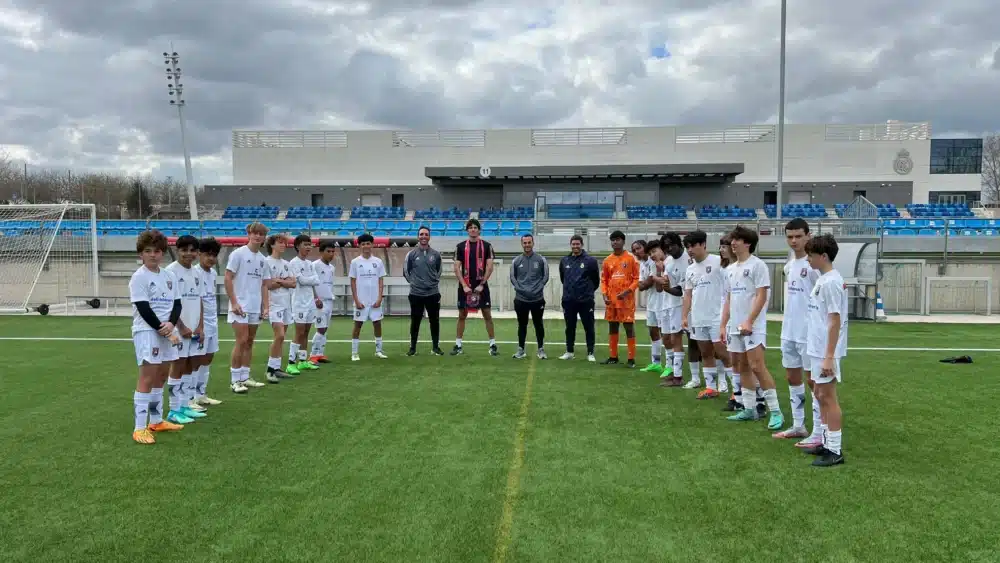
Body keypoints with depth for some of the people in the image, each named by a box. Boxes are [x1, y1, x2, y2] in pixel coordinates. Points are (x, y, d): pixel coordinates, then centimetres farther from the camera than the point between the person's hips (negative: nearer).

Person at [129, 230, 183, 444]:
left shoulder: (168, 276, 12)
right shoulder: (139, 277, -8)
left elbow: (177, 304, 9)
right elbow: (144, 309, -14)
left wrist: (171, 324, -10)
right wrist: (162, 330, -15)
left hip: (166, 331, 7)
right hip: (147, 331, -7)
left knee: (162, 374, 13)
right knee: (147, 376, -11)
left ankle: (156, 421, 25)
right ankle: (140, 428, -9)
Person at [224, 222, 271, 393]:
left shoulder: (262, 259, 12)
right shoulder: (238, 253, -6)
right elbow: (228, 279, -9)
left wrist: (265, 306, 8)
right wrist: (234, 302, -14)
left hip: (255, 307, 6)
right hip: (240, 305, -6)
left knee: (249, 342, 9)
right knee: (241, 341, -10)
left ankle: (245, 377, 16)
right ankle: (235, 380, -2)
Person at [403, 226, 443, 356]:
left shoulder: (436, 254, 4)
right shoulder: (411, 254, -1)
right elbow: (406, 272, 7)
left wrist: (435, 281, 7)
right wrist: (413, 282, 2)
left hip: (433, 293, 1)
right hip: (416, 294, -1)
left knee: (434, 321, 5)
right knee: (415, 322, 5)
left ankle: (435, 347, 16)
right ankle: (412, 348, 14)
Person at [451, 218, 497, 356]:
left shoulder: (487, 246, 2)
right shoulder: (460, 246, 4)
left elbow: (490, 267, -3)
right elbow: (457, 268, 1)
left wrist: (482, 284, -10)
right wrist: (464, 285, -8)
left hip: (481, 285, -1)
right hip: (465, 286, 1)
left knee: (487, 315, 1)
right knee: (462, 315, 6)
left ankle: (493, 344, 8)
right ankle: (458, 345, 13)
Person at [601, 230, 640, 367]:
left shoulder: (631, 259, -3)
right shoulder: (607, 260, 10)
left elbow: (637, 278, -4)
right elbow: (603, 280, 12)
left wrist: (627, 291, -17)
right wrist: (605, 295, -2)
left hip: (627, 300, -4)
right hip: (611, 300, 5)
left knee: (629, 327, -2)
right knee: (612, 328, 11)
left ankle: (631, 358, 4)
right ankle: (613, 357, 20)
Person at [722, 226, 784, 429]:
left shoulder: (757, 265, -8)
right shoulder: (732, 269, 16)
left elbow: (761, 296, -14)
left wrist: (748, 322, -21)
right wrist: (724, 325, 15)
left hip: (753, 326, -8)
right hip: (735, 327, 8)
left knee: (757, 366, -13)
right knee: (744, 367, 10)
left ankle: (776, 412, -6)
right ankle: (749, 409, 17)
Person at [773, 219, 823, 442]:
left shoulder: (813, 265, -14)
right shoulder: (788, 265, 11)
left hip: (808, 333, -8)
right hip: (788, 332, 8)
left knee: (813, 380, -1)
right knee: (792, 378, 14)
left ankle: (819, 432, 6)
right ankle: (798, 426, 25)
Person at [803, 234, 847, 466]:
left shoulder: (831, 282, -17)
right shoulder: (823, 280, 11)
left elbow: (835, 321, -20)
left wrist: (829, 357, -22)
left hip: (825, 352, -9)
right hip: (817, 349, 9)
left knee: (828, 397, -2)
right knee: (820, 395, 15)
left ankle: (835, 450, 5)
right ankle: (827, 443, 25)